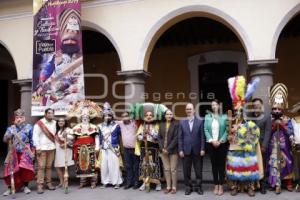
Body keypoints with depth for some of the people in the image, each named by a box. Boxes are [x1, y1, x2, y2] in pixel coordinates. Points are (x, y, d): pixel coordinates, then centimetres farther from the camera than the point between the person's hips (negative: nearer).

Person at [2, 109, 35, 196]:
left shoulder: (29, 127, 3)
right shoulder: (11, 128, 6)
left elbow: (32, 140, 5)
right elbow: (4, 140, -1)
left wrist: (32, 152, 2)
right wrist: (9, 136, -23)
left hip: (25, 152, -1)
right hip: (14, 152, 2)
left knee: (26, 169, -7)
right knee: (11, 170, -2)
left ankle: (26, 186, 9)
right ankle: (10, 188, 11)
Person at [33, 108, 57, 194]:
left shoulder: (55, 123, 8)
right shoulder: (39, 123, -5)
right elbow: (35, 136, -7)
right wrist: (38, 148, -11)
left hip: (52, 148, 4)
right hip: (42, 148, -4)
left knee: (49, 166, 8)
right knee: (41, 167, -4)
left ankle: (49, 183, 16)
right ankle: (40, 185, 0)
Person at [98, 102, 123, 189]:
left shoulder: (116, 126, -2)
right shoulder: (100, 126, 9)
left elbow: (119, 137, 1)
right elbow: (100, 138, 14)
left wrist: (117, 147, -2)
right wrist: (100, 146, 10)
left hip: (113, 149, -4)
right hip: (104, 149, 4)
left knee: (114, 165, -3)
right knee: (104, 165, 6)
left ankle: (116, 182, 6)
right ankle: (105, 182, 17)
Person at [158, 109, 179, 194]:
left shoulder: (176, 124, -4)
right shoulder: (161, 124, 9)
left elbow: (176, 138, -10)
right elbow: (159, 137, 7)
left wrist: (168, 149, -14)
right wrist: (162, 148, -6)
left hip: (173, 150, -4)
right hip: (163, 150, 4)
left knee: (173, 169, 1)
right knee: (166, 169, 8)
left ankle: (174, 187, 11)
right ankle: (168, 186, 17)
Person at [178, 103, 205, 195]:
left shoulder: (200, 121, 3)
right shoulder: (182, 122, 7)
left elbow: (202, 136, 0)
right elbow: (180, 137, 4)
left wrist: (202, 149, -6)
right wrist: (180, 150, -3)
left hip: (197, 150, -1)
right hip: (186, 150, 1)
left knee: (198, 170, 8)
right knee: (186, 170, 7)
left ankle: (199, 187, 21)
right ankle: (188, 187, 19)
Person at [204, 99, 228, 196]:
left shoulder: (224, 117, 1)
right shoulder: (207, 117, 6)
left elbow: (226, 130, -3)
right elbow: (206, 130, 1)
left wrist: (220, 141, -13)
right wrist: (212, 141, -10)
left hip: (222, 144, -1)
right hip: (211, 144, 2)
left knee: (221, 164, 3)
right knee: (214, 164, 7)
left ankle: (221, 186, 11)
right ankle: (216, 186, 15)